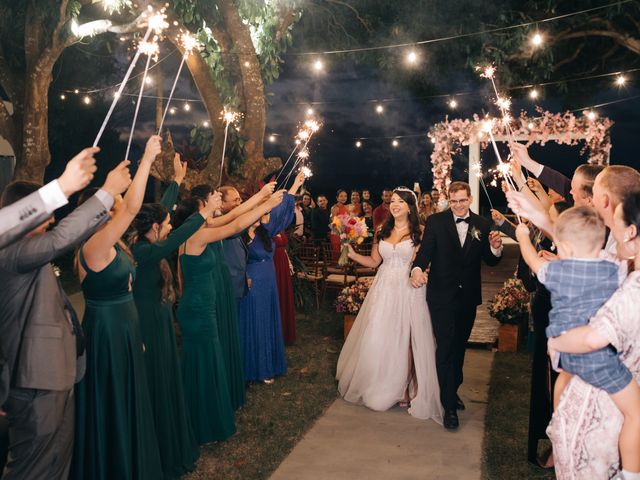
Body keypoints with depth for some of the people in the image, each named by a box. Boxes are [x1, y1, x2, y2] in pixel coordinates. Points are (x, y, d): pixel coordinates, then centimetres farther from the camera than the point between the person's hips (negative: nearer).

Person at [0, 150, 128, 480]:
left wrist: (109, 203, 14)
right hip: (37, 378, -10)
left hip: (55, 371, 10)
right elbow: (60, 238, -34)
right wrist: (107, 192, -29)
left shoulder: (28, 251, 12)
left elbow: (69, 238, 20)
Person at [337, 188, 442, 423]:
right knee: (378, 339, 6)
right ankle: (379, 388, 26)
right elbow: (374, 261, 12)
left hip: (408, 291, -4)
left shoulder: (419, 233, -3)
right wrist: (353, 254, 0)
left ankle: (404, 390, 20)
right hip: (383, 289, 4)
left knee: (404, 340, 2)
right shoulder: (382, 231, 9)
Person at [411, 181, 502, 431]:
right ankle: (449, 406, 8)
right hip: (442, 296, -4)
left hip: (469, 296, 4)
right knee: (445, 349, -2)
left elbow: (490, 261, 2)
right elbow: (425, 251, -14)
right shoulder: (435, 221, -7)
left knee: (459, 347, 20)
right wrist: (417, 268, -35)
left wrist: (495, 248, -20)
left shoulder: (482, 225, 1)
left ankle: (453, 390, 41)